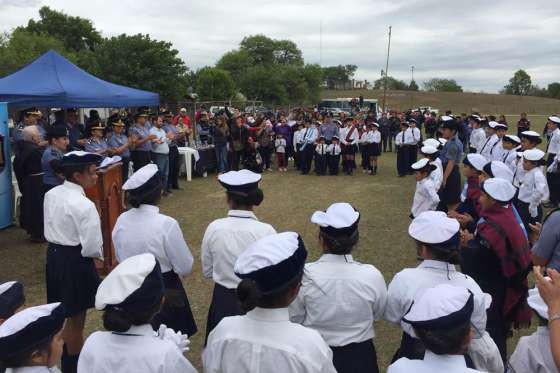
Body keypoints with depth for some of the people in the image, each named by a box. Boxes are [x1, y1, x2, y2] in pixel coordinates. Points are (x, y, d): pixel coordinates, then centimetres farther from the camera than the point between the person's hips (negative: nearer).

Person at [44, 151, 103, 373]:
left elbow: (49, 230, 10)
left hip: (54, 256, 8)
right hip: (75, 262, -8)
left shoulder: (51, 195, 1)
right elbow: (91, 247, -23)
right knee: (76, 320, 12)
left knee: (66, 315, 25)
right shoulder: (84, 205, -25)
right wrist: (100, 255, -2)